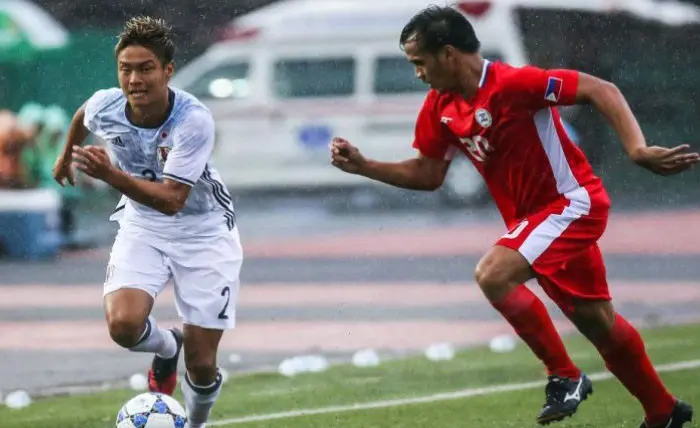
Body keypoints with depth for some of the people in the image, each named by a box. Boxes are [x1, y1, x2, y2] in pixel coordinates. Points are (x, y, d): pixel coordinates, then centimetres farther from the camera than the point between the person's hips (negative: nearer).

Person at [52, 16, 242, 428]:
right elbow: (83, 118, 11)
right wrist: (67, 155, 31)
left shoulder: (195, 120, -29)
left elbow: (171, 200, -33)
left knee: (202, 366, -4)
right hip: (143, 226, 3)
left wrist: (111, 175, -45)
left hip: (203, 229, -3)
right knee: (124, 324, -25)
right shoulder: (105, 106, -16)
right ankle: (167, 347, 12)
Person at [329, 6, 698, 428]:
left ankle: (565, 376, -11)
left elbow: (602, 90, -25)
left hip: (572, 202, -8)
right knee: (599, 324, 16)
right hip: (536, 214, 8)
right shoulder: (440, 106, 0)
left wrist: (638, 151, -35)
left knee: (493, 275, -26)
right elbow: (428, 174, 10)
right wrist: (361, 165, -1)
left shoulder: (511, 83, -25)